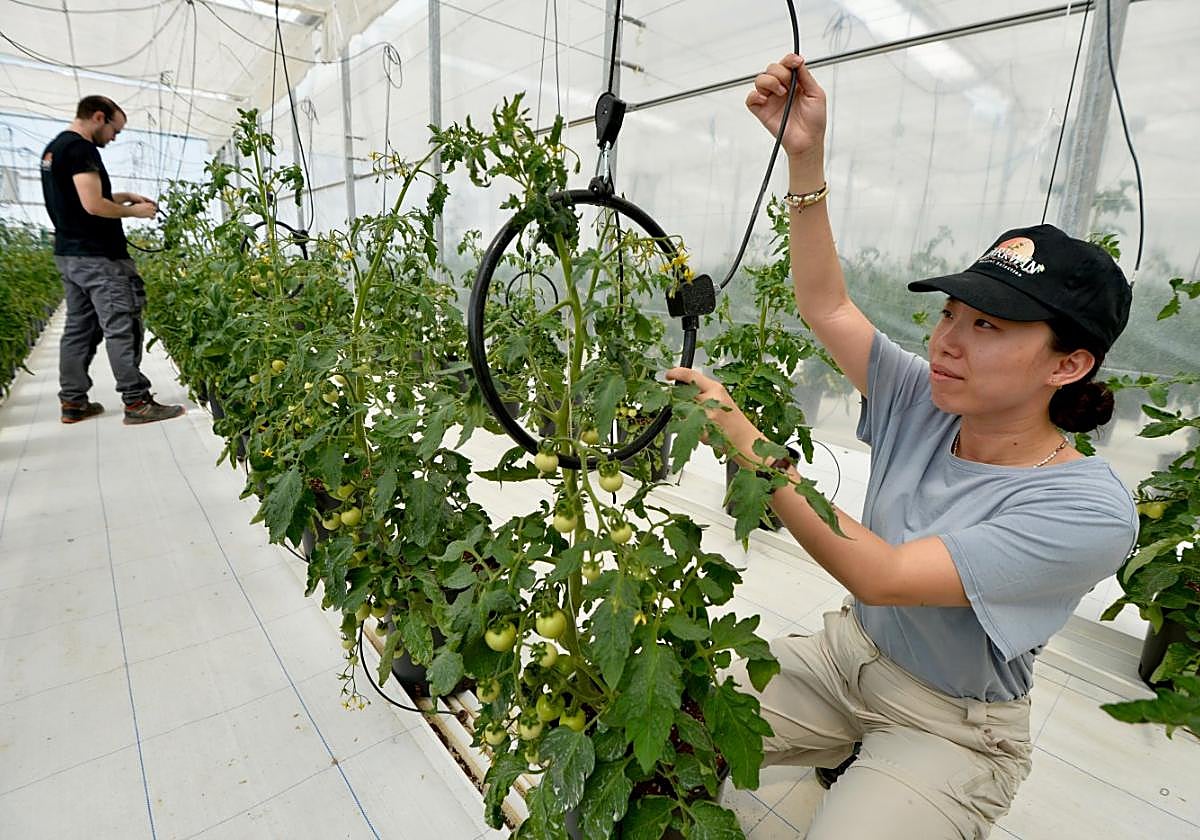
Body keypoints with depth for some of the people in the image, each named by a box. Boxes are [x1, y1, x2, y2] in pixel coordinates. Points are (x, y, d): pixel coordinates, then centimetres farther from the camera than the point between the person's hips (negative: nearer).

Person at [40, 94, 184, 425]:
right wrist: (133, 211, -5)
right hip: (98, 256, -10)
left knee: (79, 329, 11)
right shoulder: (82, 149, -12)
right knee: (122, 328, -9)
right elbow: (93, 205, -20)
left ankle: (73, 402, 14)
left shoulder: (53, 148, 19)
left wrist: (124, 196, 19)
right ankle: (137, 402, -9)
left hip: (68, 254, 10)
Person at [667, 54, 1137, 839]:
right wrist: (806, 157, -19)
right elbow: (826, 305, -11)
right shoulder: (926, 404, -11)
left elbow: (881, 576, -34)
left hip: (950, 728, -3)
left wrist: (749, 442, -36)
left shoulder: (1090, 512, -27)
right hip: (846, 654, 4)